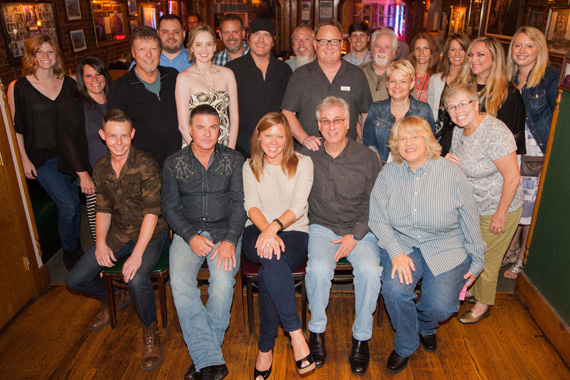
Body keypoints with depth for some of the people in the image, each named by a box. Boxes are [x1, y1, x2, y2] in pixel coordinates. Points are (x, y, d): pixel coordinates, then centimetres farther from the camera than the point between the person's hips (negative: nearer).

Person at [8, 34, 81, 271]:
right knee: (66, 205, -7)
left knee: (74, 201, 12)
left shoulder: (69, 84, 4)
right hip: (42, 158, -3)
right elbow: (16, 127, -1)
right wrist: (24, 159, -3)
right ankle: (68, 251, 17)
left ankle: (76, 244, 34)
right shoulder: (18, 88, -6)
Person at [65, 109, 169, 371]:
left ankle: (150, 331, -3)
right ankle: (113, 299, 32)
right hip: (118, 232, 6)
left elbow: (151, 212, -20)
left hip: (151, 232, -6)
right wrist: (101, 242, -3)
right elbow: (103, 209, 12)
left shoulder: (146, 165, -17)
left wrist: (137, 254, -26)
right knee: (75, 280, -1)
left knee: (136, 279, -33)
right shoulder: (101, 168, 3)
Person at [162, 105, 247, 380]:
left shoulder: (233, 160, 4)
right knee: (180, 283, -26)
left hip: (225, 231, -1)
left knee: (223, 281, -28)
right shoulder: (173, 164, 6)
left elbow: (240, 203, 0)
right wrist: (191, 236, -10)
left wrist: (230, 240, -14)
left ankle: (202, 355, -9)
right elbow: (170, 208, 6)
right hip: (188, 232, 1)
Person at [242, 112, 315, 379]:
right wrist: (267, 231, -22)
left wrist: (275, 227, -26)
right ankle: (296, 334, -28)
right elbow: (252, 205, -1)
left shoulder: (302, 163, 7)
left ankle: (265, 349, -20)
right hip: (257, 231, 1)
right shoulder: (250, 166, 14)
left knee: (268, 272, -33)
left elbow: (298, 205, -7)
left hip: (294, 231, -1)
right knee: (272, 259, -36)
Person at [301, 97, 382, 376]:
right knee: (319, 268, -29)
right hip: (322, 227, 0)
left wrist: (355, 235, -10)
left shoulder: (367, 158, 0)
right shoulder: (308, 156, 3)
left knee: (370, 271, -27)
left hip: (360, 229, 0)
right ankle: (317, 330, -2)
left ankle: (361, 337, -3)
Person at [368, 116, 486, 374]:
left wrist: (477, 261, 8)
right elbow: (377, 219, -3)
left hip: (446, 247, 0)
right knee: (394, 290, -26)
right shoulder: (389, 173, -1)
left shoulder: (451, 173, -6)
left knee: (441, 306, -20)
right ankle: (405, 346, 7)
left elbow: (470, 222, 3)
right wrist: (396, 252, -17)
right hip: (401, 244, 1)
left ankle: (425, 325, 23)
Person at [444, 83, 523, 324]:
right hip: (471, 207, 7)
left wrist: (500, 214, -20)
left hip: (497, 209, -7)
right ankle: (472, 291, 45)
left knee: (487, 260, 10)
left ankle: (483, 305, 33)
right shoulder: (459, 131, -1)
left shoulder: (494, 132, -27)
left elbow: (512, 177, -25)